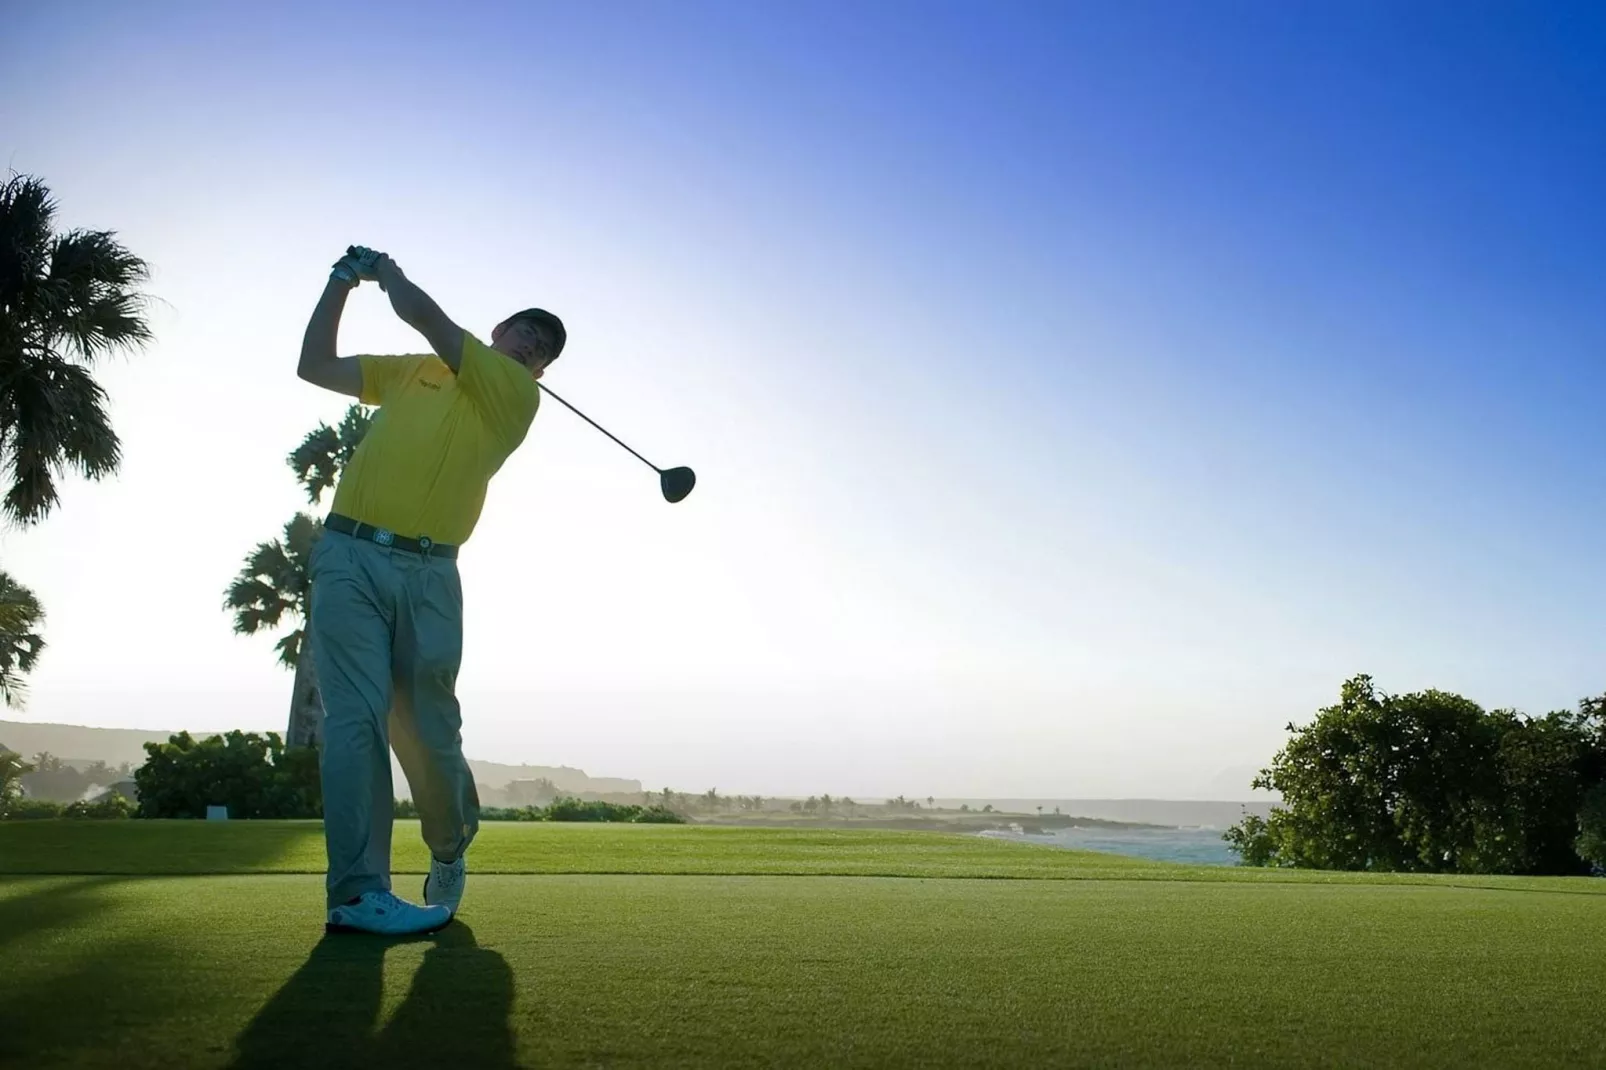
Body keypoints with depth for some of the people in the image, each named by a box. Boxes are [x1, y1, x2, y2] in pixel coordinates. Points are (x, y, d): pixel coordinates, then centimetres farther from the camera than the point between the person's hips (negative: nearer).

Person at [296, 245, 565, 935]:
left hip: (429, 574, -1)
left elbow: (422, 313, 1)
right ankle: (357, 893, -11)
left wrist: (383, 270, 19)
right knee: (357, 716, -10)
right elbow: (314, 365, 26)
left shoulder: (516, 393, 7)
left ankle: (449, 856, 24)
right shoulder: (412, 371, 21)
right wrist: (343, 280, 23)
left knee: (429, 730, -2)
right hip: (349, 555, 2)